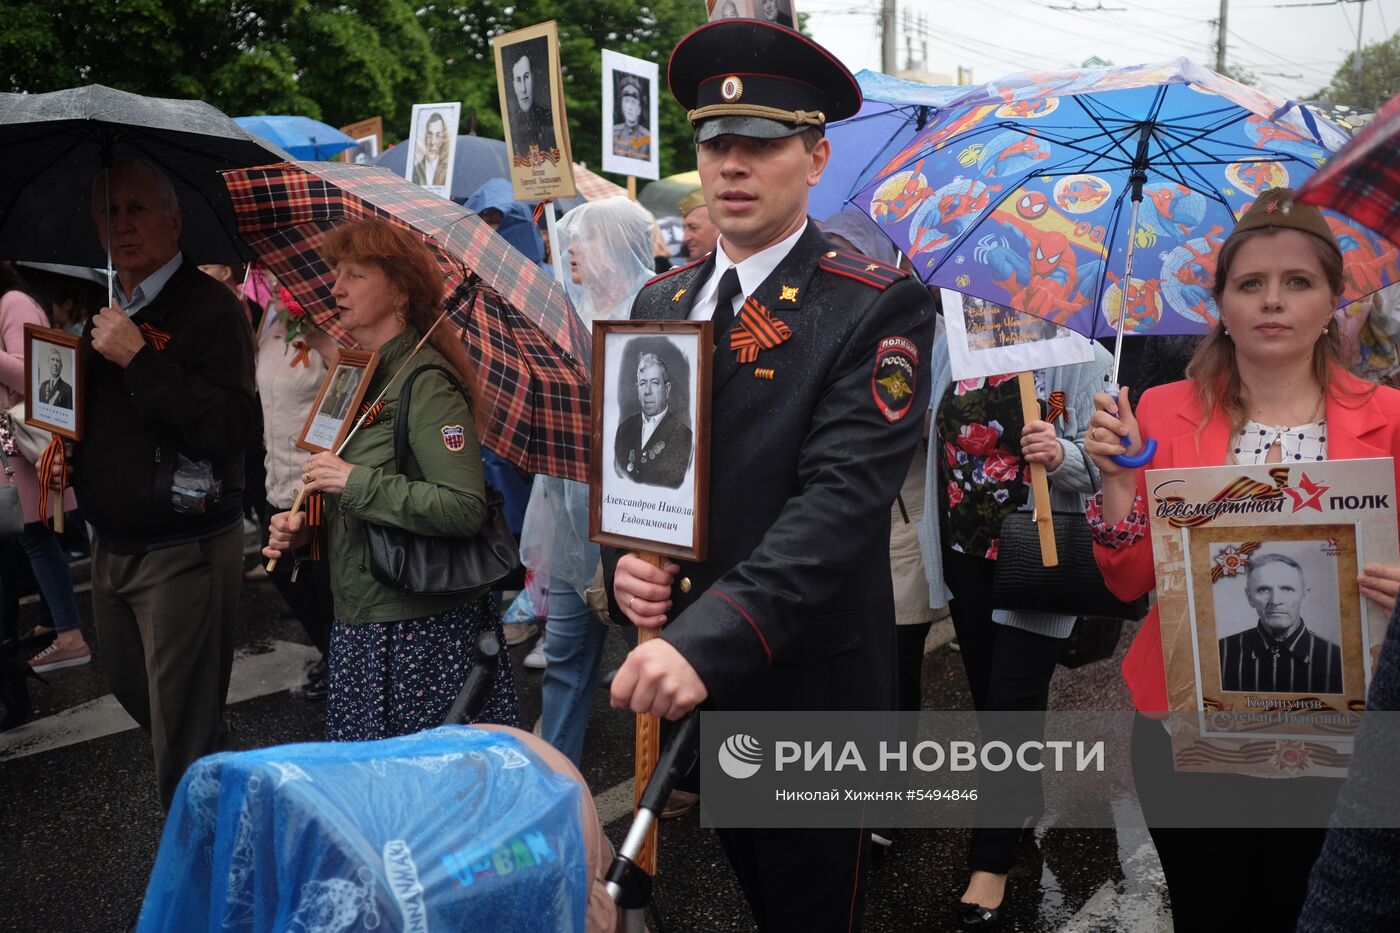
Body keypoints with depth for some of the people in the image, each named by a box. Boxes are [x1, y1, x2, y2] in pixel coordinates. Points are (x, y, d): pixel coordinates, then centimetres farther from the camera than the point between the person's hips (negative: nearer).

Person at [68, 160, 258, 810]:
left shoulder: (210, 308, -14)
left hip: (182, 553, -9)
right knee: (133, 694, 22)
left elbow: (235, 429, -26)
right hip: (111, 546, 9)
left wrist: (140, 359, -27)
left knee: (182, 732, -1)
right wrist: (64, 446, 7)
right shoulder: (107, 313, 12)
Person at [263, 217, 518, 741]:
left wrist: (358, 482, -22)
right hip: (359, 623, 9)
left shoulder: (425, 381, -15)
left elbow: (466, 508, -25)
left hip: (423, 630, -9)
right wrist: (303, 530, 5)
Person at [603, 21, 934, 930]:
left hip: (810, 688, -5)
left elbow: (841, 498, -25)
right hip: (683, 681, 5)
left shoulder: (877, 309, -14)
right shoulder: (660, 304, 6)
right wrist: (623, 564, -12)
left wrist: (708, 639, -36)